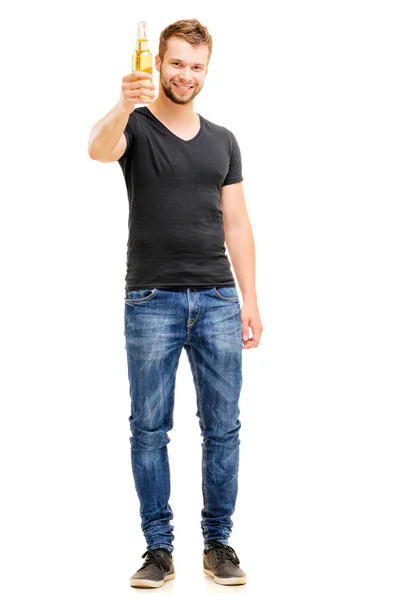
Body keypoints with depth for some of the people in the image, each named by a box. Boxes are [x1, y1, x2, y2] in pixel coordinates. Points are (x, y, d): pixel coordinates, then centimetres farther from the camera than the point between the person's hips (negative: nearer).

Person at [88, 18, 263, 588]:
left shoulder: (223, 141, 14)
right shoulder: (133, 126, 2)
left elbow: (236, 223, 13)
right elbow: (99, 150, -23)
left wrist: (250, 299, 6)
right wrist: (124, 105, -43)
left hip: (218, 301, 3)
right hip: (152, 301, -3)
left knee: (222, 428, 5)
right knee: (149, 429, 3)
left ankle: (219, 543, 17)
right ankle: (159, 549, 14)